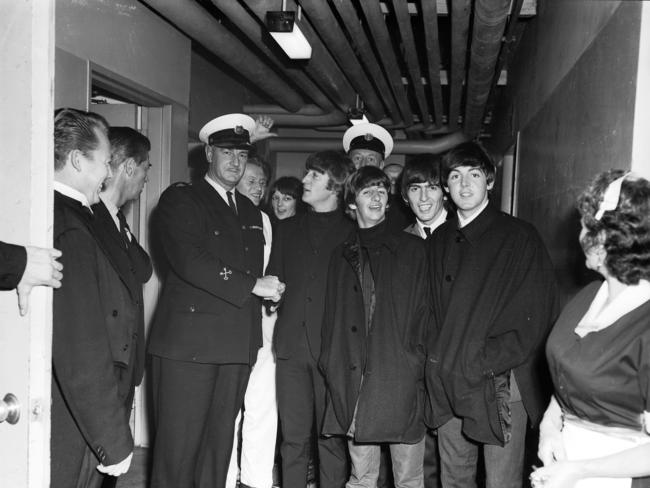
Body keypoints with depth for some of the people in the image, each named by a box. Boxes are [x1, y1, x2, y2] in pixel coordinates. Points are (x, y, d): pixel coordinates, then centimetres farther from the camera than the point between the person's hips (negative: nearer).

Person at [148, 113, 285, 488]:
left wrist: (269, 290, 3)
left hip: (237, 346, 6)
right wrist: (252, 285, -12)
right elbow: (189, 261, -14)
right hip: (189, 343, -6)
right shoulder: (180, 199, 0)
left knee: (220, 442, 11)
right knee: (178, 447, -2)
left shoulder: (251, 211, 21)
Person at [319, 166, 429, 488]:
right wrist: (330, 365, 4)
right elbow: (331, 319, 14)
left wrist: (418, 363, -7)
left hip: (400, 378, -2)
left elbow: (423, 313, 2)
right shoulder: (341, 255, 15)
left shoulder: (411, 249, 7)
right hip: (351, 381, 3)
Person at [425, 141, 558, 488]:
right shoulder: (438, 240, 11)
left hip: (501, 384, -4)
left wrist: (485, 364, -13)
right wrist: (440, 363, 1)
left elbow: (535, 317, -8)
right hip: (448, 384, 5)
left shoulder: (519, 237, -4)